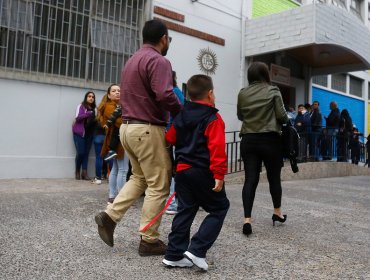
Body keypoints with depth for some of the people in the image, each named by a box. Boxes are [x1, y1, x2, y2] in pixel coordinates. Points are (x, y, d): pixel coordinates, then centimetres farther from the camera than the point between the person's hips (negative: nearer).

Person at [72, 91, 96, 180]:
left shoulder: (93, 108, 12)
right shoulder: (81, 106, 0)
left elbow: (94, 120, 12)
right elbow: (78, 117, -12)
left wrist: (96, 119, -9)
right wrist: (89, 113, -23)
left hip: (89, 133, 4)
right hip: (79, 132, -4)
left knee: (86, 153, -2)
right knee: (80, 152, -9)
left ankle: (84, 173, -3)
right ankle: (77, 172, 10)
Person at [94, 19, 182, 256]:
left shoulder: (132, 61, 19)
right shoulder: (158, 61, -11)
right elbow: (165, 95, -25)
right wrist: (182, 114, -10)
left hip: (128, 127, 9)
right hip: (148, 129, -9)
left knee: (139, 178, 21)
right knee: (159, 186, 1)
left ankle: (110, 216, 10)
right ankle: (149, 241, 8)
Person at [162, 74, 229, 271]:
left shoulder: (181, 116, 10)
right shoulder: (213, 119, -10)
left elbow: (170, 139, 15)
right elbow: (217, 149, -19)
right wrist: (219, 175, -19)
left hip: (182, 170, 7)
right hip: (202, 173, -7)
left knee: (185, 211, 13)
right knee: (219, 208, 7)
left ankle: (174, 254, 15)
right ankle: (197, 250, -2)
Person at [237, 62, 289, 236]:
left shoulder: (243, 93, 5)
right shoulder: (273, 91, -3)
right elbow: (281, 115, -7)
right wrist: (287, 120, 14)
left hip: (249, 140, 2)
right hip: (269, 139, -2)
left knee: (250, 179, 0)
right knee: (274, 176, 14)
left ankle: (247, 219, -8)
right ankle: (277, 212, 31)